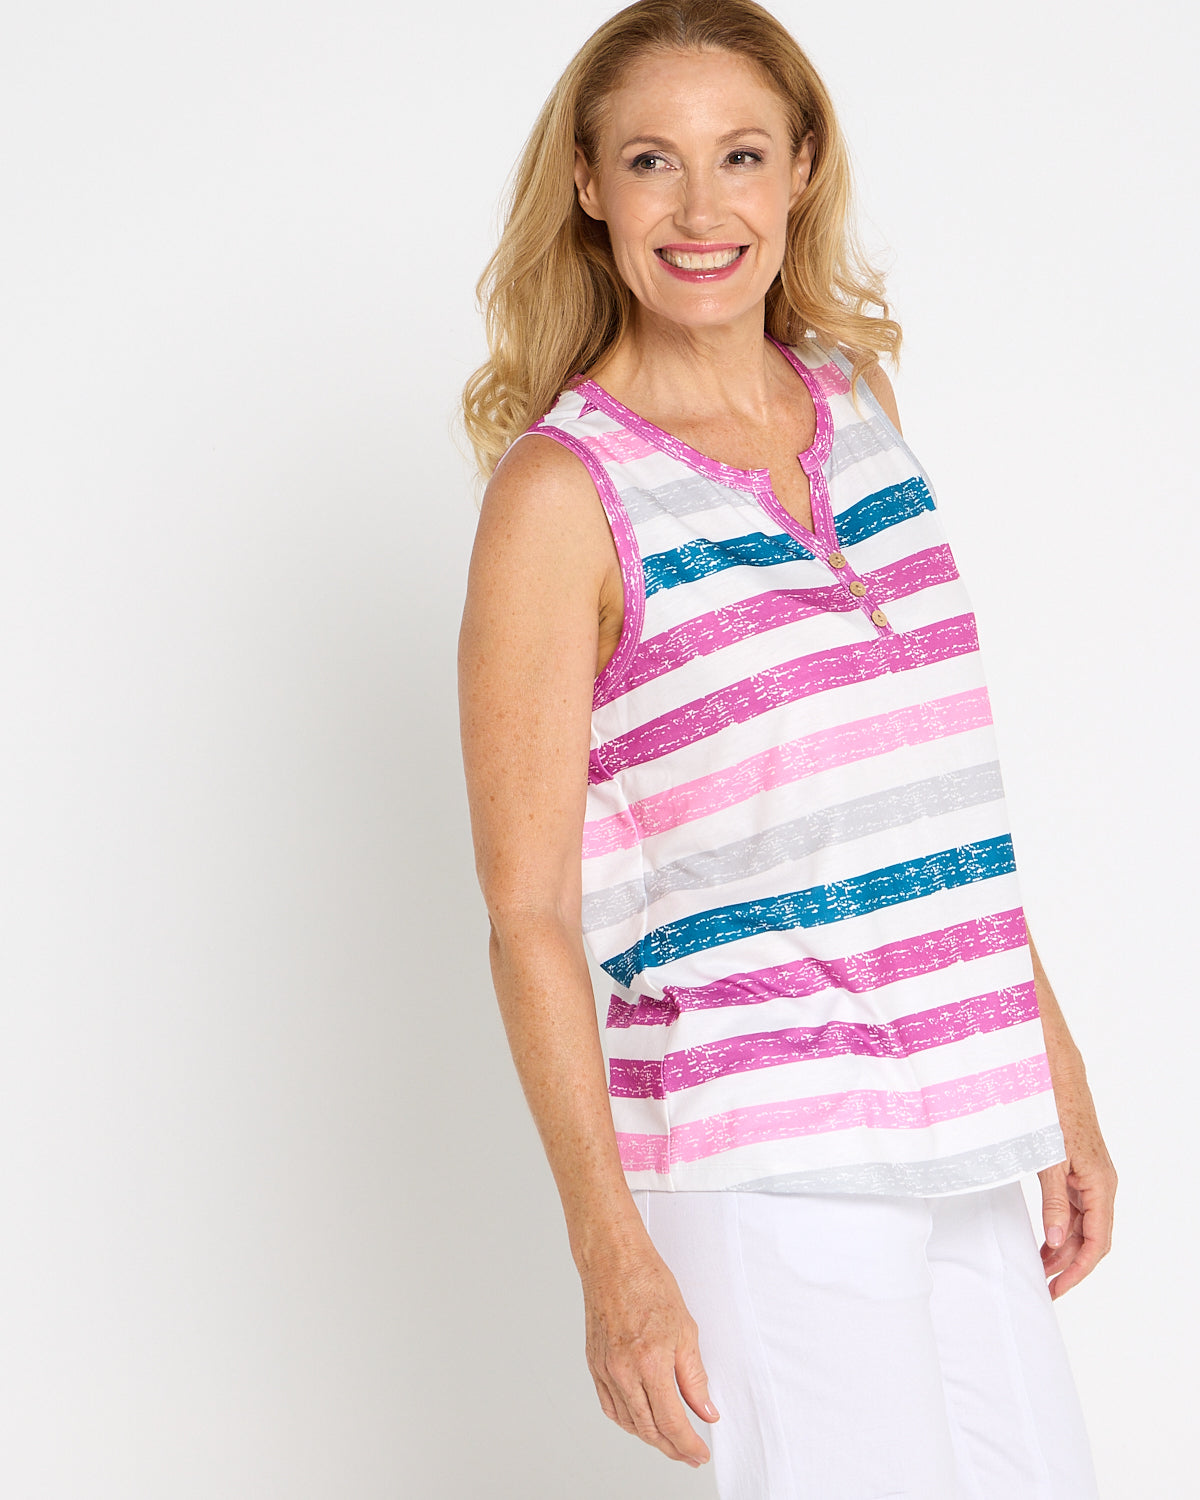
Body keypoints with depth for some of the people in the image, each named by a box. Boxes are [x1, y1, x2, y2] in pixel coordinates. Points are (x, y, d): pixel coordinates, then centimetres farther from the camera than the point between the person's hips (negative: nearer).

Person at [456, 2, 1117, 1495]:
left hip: (957, 1132, 6)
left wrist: (1058, 1078, 16)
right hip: (765, 1155, -6)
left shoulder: (852, 404, 10)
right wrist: (611, 1245, -14)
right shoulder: (563, 492, -9)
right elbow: (528, 913, -10)